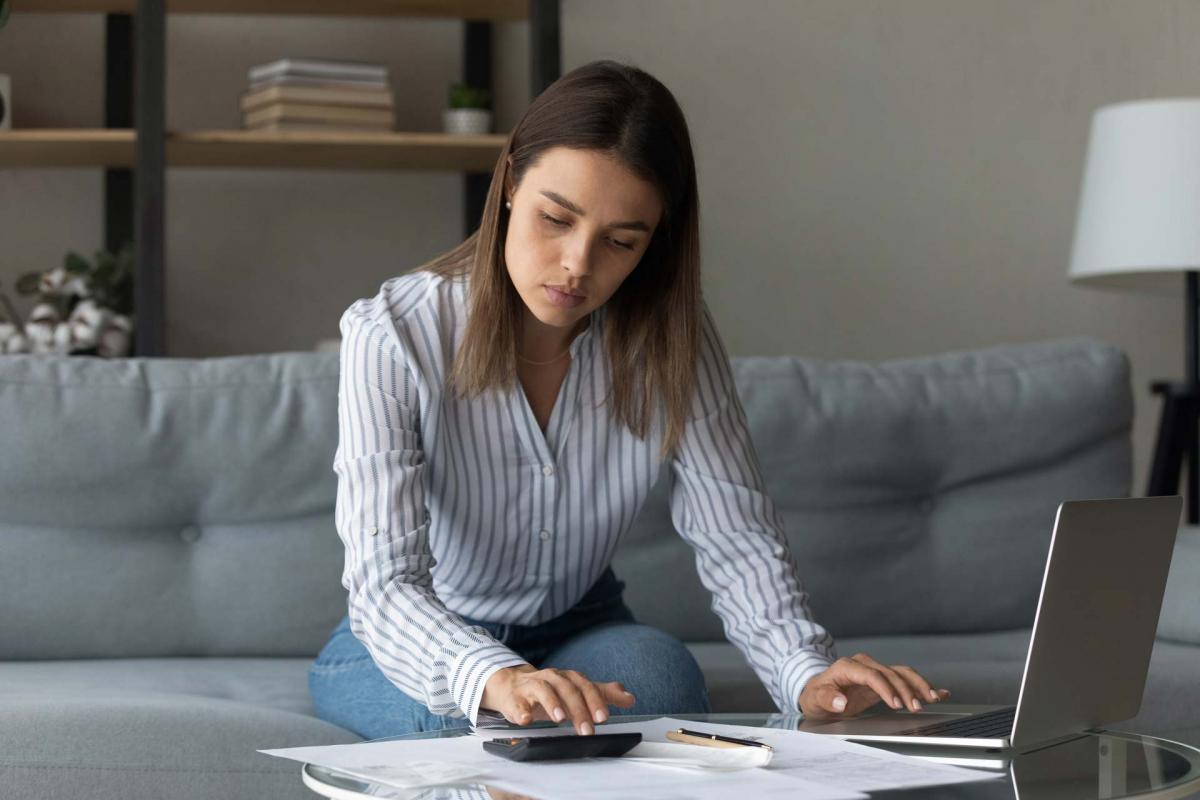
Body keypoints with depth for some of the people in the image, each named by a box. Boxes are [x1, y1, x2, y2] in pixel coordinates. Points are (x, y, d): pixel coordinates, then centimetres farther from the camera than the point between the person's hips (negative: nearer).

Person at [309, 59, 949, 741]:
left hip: (576, 629, 3)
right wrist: (497, 679, -55)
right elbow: (384, 581, -33)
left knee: (662, 673, -31)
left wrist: (808, 675, -35)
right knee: (482, 712, -36)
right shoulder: (394, 335, -24)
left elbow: (738, 538, -14)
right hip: (415, 648, -3)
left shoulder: (671, 337, -11)